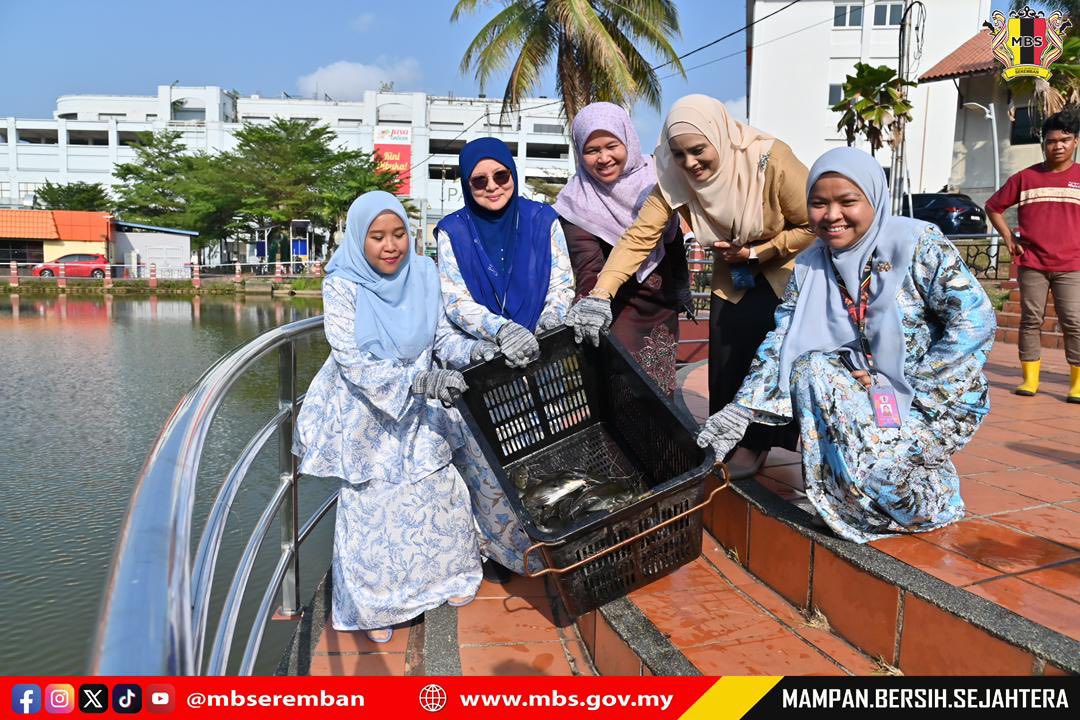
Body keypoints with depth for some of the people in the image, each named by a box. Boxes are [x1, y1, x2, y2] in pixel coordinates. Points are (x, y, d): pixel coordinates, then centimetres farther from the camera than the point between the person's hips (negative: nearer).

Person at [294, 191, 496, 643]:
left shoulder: (422, 273, -7)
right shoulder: (342, 286, -18)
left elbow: (441, 334, 0)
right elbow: (352, 362, -24)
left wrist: (472, 349, -22)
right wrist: (420, 380, -36)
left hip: (421, 411, 4)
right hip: (367, 415, -4)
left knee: (439, 492, 13)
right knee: (370, 507, 6)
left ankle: (446, 573, 38)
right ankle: (374, 603, 27)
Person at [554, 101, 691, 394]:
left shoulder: (654, 178, -1)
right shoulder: (578, 203, -15)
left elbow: (674, 241, 10)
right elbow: (589, 274, -21)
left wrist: (682, 291, 16)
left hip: (663, 307, 5)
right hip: (616, 312, -4)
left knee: (662, 391, 12)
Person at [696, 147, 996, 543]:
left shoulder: (918, 243, -13)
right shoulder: (810, 266, 1)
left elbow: (975, 320, -16)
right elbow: (782, 340, -4)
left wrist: (909, 386, -19)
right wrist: (741, 408, -16)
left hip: (938, 396, -5)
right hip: (867, 393, 5)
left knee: (876, 466, -28)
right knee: (809, 369, -22)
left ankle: (930, 498, 8)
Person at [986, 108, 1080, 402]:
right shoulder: (1025, 177, 6)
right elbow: (993, 206, 13)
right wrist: (1009, 238, 6)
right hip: (1031, 264, 1)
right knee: (1031, 320, 4)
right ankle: (1029, 378, 11)